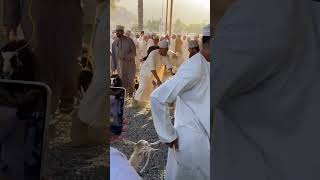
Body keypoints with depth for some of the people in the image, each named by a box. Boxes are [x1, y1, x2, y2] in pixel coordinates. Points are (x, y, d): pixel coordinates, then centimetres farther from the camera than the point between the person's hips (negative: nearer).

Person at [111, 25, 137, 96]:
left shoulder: (129, 41, -5)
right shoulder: (115, 42, 4)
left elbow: (134, 53, -8)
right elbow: (113, 55, 8)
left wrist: (126, 57, -23)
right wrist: (113, 66, 6)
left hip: (130, 64, -2)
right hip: (120, 65, 2)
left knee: (130, 80, 6)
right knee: (122, 81, 4)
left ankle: (130, 92, 30)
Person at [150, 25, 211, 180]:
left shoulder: (205, 66, 6)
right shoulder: (195, 68, -22)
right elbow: (157, 98, -25)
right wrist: (168, 136, -17)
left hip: (202, 138, 8)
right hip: (192, 141, -8)